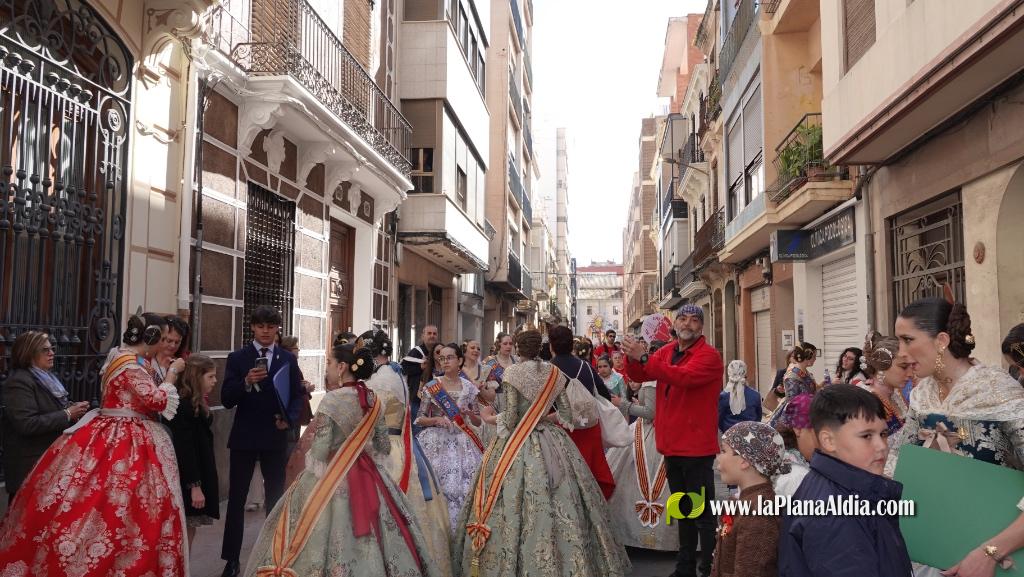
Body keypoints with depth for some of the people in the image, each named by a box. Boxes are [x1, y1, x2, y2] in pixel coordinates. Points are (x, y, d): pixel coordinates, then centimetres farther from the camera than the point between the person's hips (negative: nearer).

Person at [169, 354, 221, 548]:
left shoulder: (197, 406, 11)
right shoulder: (184, 407, -18)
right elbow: (185, 450, -22)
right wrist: (195, 485, -22)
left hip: (199, 475, 10)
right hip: (189, 482, -10)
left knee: (190, 530, 14)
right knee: (185, 532, -3)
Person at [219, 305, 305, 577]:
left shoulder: (288, 359, 3)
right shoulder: (237, 358, -2)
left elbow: (297, 394, 5)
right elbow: (226, 400, -7)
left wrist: (289, 418, -12)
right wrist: (246, 382, -24)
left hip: (276, 437, 1)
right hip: (244, 437, -1)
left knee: (275, 498, 10)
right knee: (237, 498, 4)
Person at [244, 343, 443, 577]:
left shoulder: (331, 400, -16)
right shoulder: (374, 401, 2)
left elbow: (319, 452, -17)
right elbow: (384, 447, 7)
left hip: (332, 480, -6)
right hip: (368, 478, 6)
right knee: (367, 546, 13)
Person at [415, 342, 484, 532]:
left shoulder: (469, 388, 5)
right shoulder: (432, 386, 0)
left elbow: (478, 422, 11)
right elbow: (420, 419, 2)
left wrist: (469, 414, -10)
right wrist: (436, 419, -16)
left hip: (463, 443, 2)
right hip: (438, 442, -2)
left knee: (464, 486, -4)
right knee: (437, 487, -8)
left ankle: (462, 529, 9)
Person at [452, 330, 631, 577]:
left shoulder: (513, 373, -8)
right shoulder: (555, 374, 5)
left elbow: (510, 421, -11)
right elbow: (567, 417, 5)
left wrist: (490, 418, 7)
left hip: (519, 447, -4)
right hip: (553, 444, 5)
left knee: (517, 505, 1)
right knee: (559, 504, 8)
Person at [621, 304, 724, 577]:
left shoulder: (709, 355, -13)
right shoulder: (666, 351, 9)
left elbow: (684, 376, -29)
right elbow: (639, 375, 4)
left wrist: (644, 357, -31)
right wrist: (632, 357, -17)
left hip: (697, 447, -7)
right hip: (672, 444, 8)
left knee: (703, 514, -3)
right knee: (683, 511, 20)